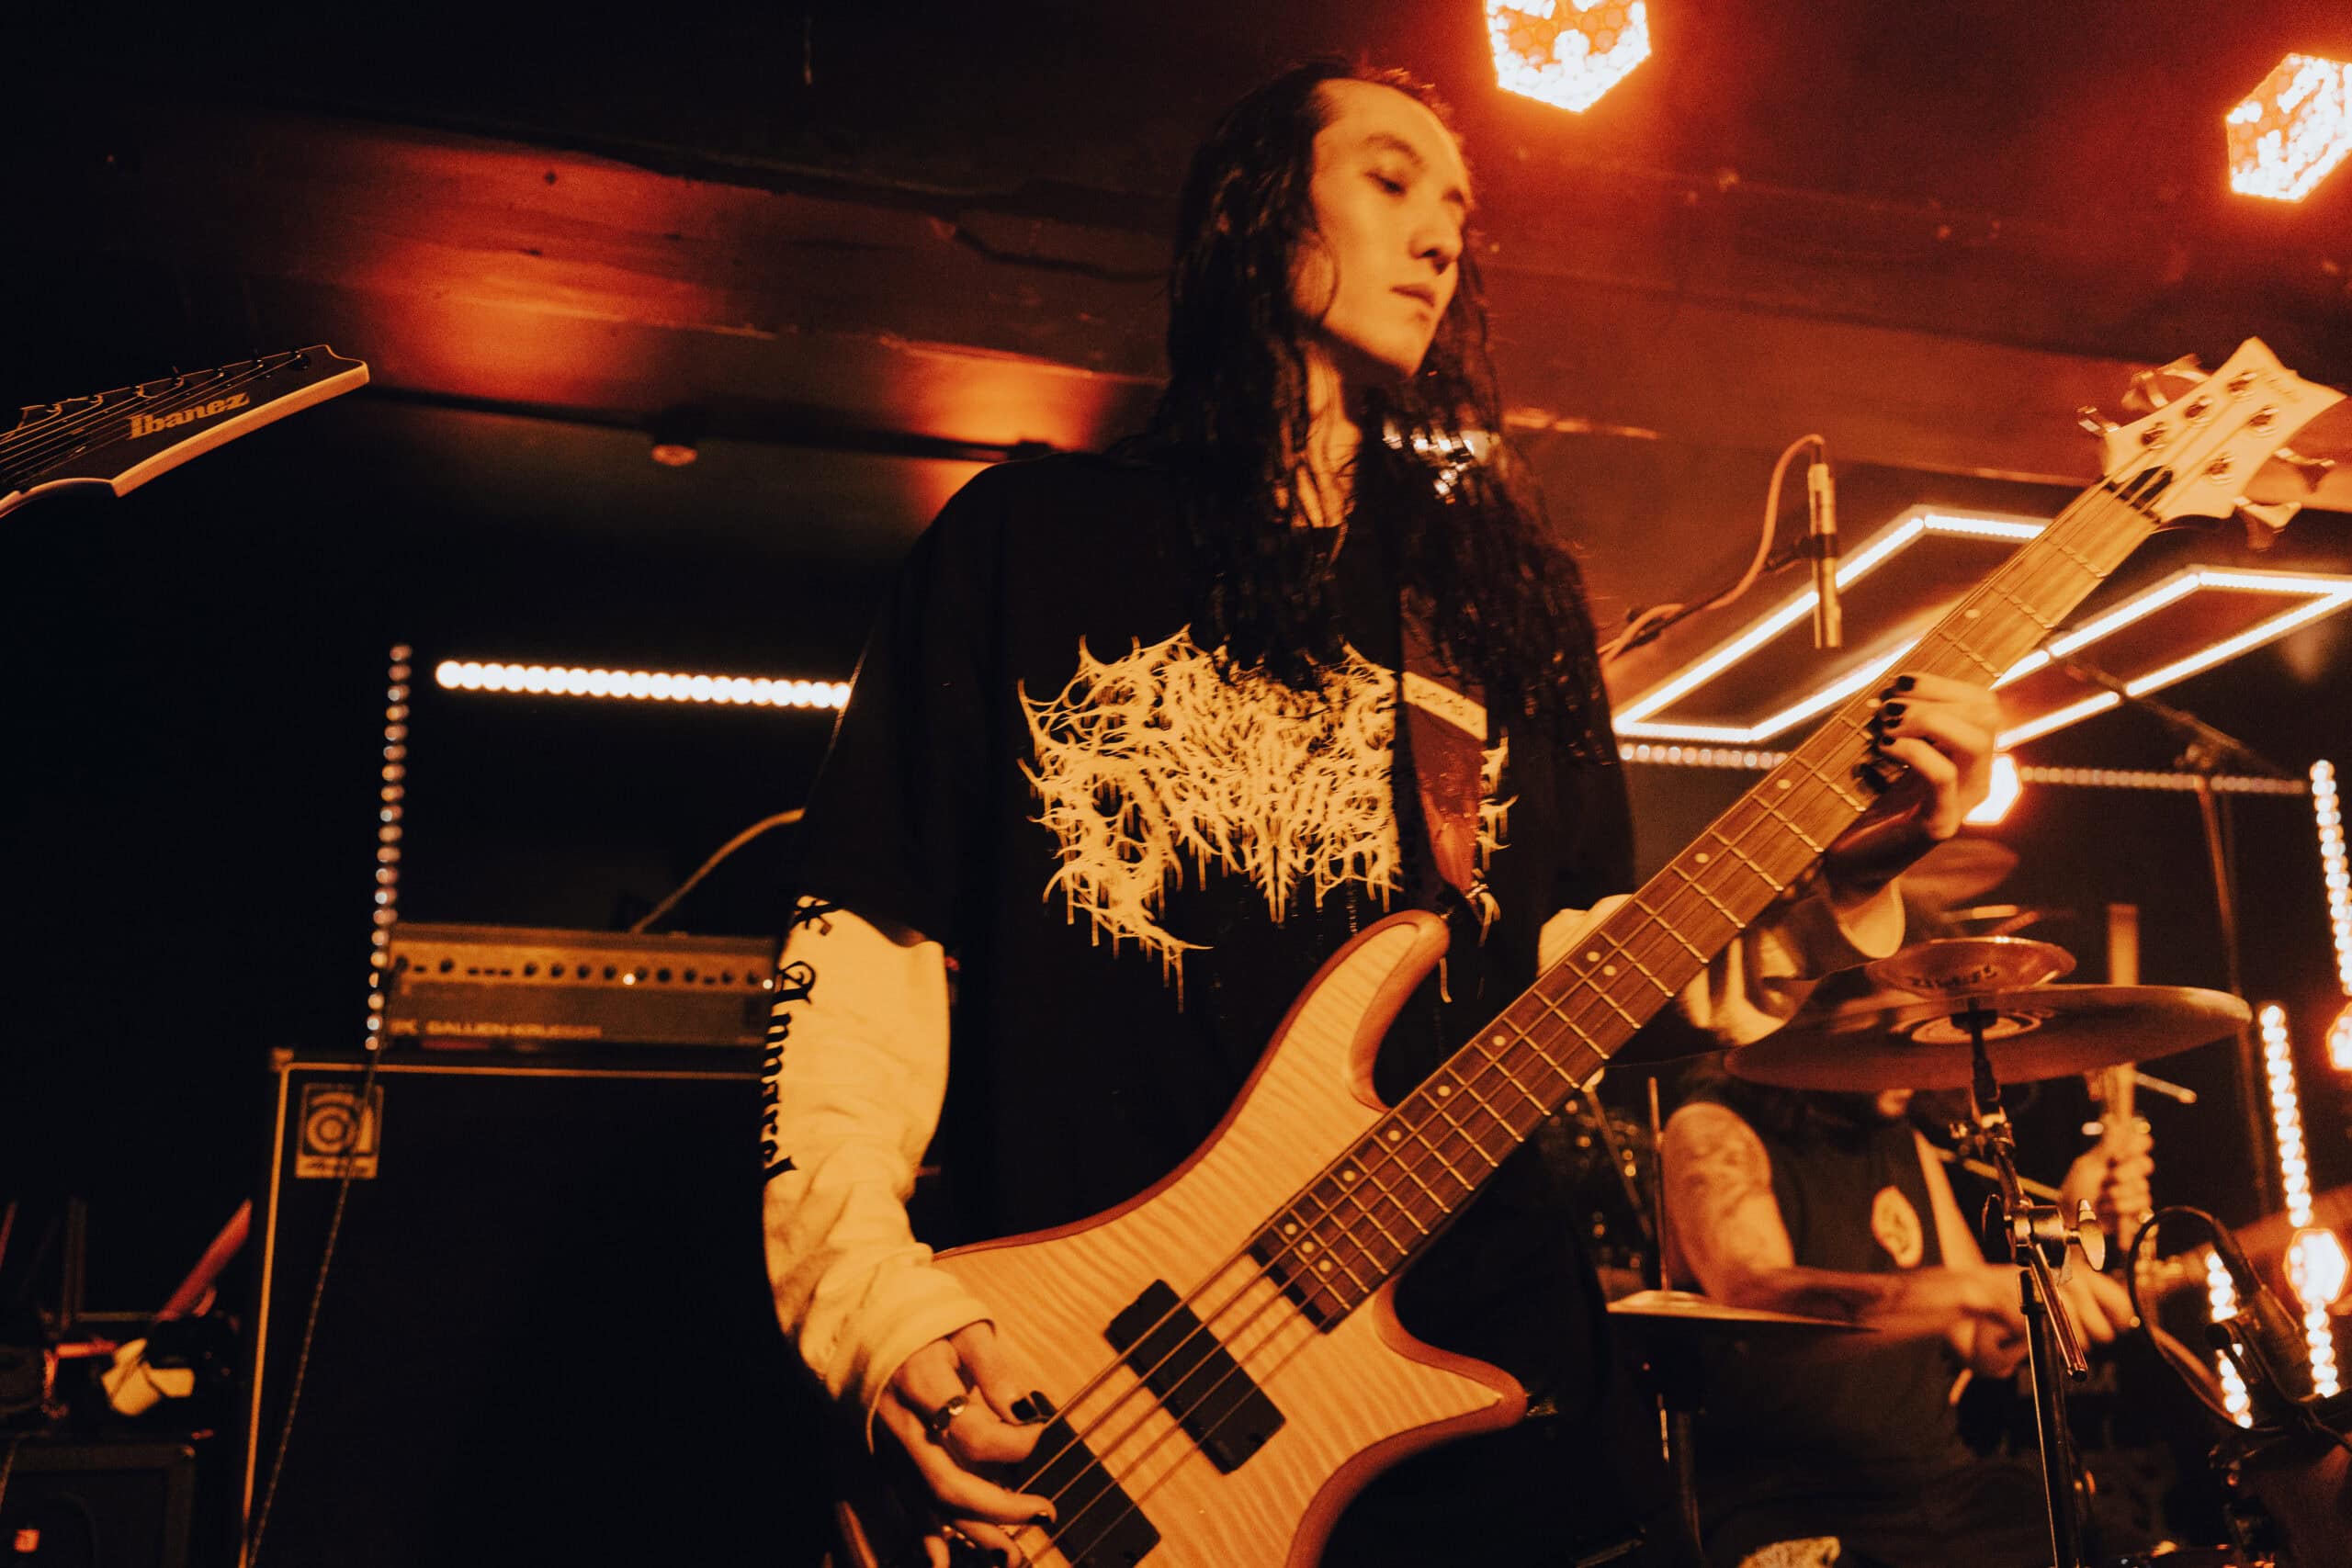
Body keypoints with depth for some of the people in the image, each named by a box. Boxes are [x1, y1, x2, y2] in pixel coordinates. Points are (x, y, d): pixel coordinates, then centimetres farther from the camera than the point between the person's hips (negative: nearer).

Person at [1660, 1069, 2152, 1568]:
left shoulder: (1908, 1146, 14)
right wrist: (1975, 1289, -39)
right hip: (1786, 1504, -7)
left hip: (1936, 1478, 7)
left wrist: (2069, 1219, -3)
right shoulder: (1713, 1131, -8)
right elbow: (1754, 1301, -29)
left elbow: (1989, 1352, 10)